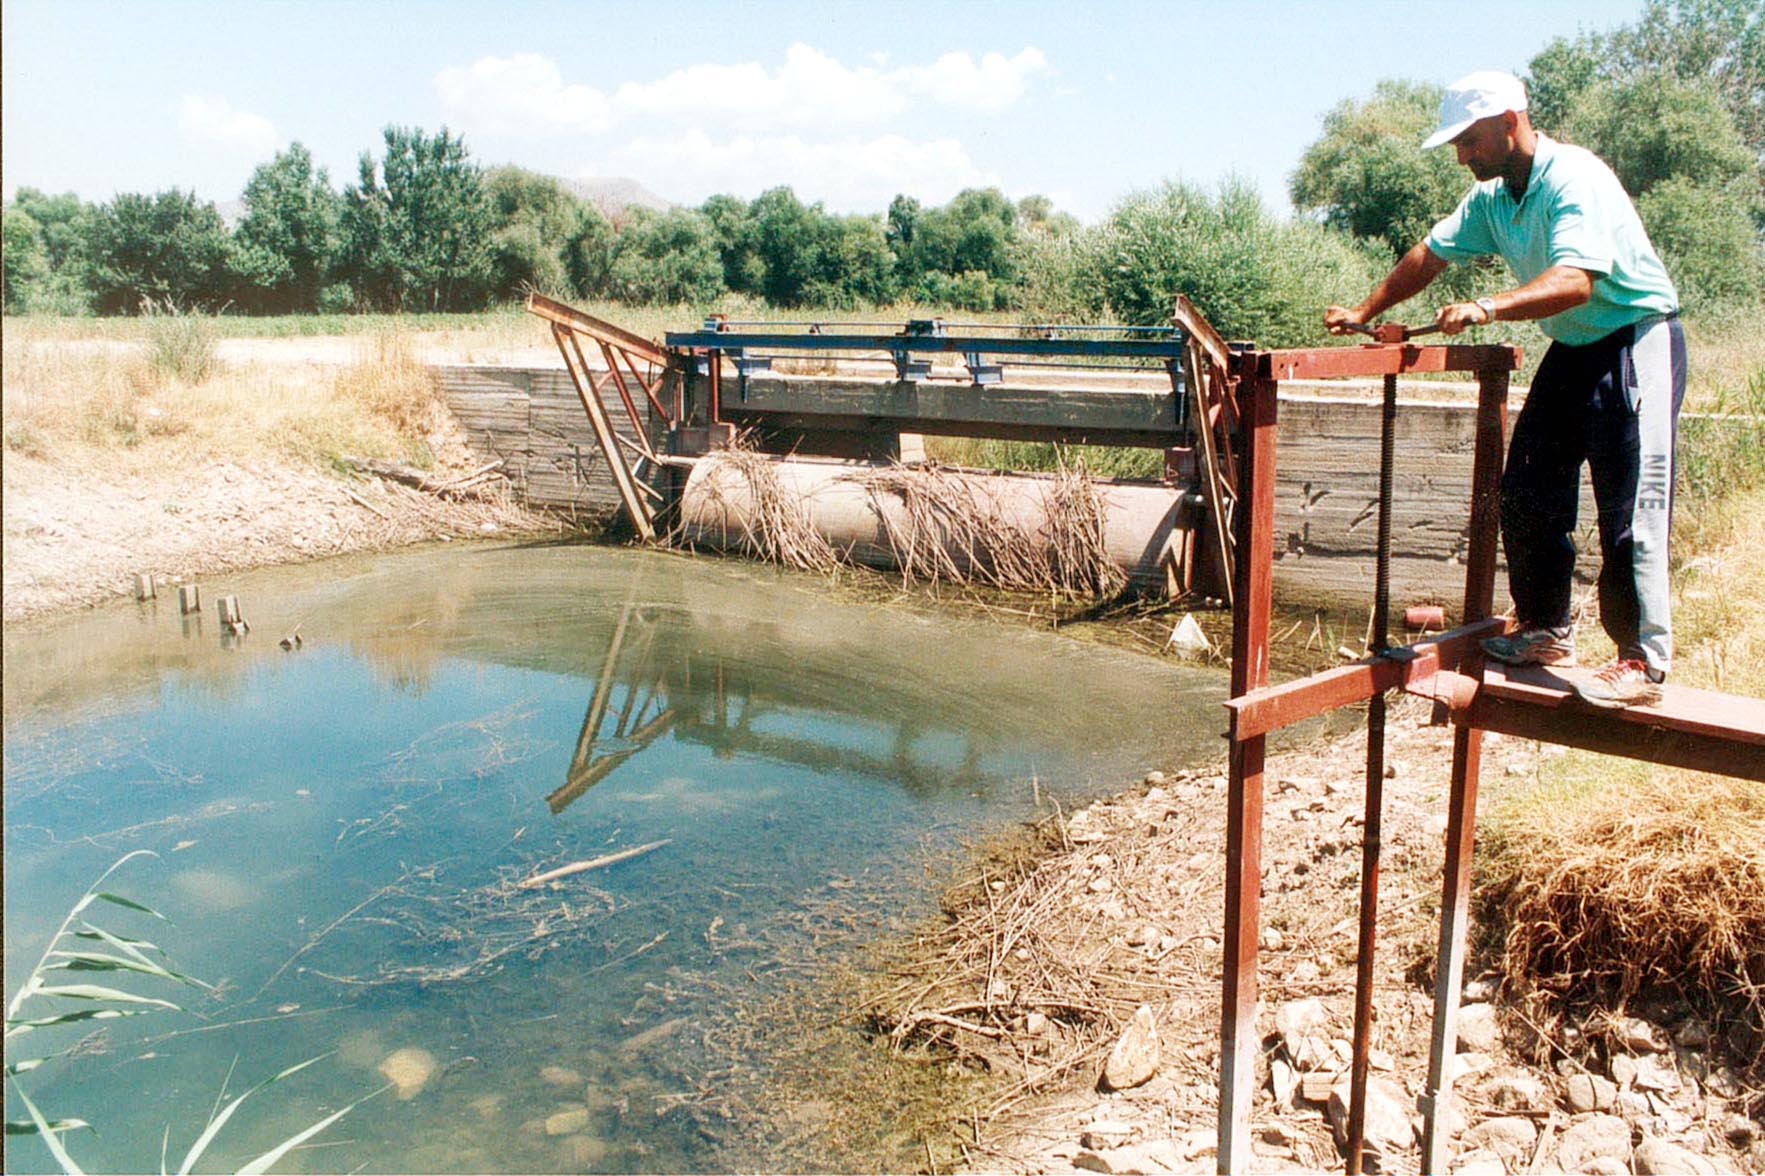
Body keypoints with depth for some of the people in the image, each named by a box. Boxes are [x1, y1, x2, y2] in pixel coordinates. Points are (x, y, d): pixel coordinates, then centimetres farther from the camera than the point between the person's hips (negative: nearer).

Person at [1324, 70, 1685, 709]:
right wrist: (1364, 313, 14)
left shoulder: (1575, 179, -22)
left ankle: (1642, 660, -7)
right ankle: (1547, 629, 20)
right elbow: (1431, 254, 16)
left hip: (1637, 340, -9)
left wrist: (1489, 308, -47)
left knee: (1630, 505, -12)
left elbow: (1574, 281, -35)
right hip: (1572, 349, 9)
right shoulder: (1491, 197, 4)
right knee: (1526, 493, 7)